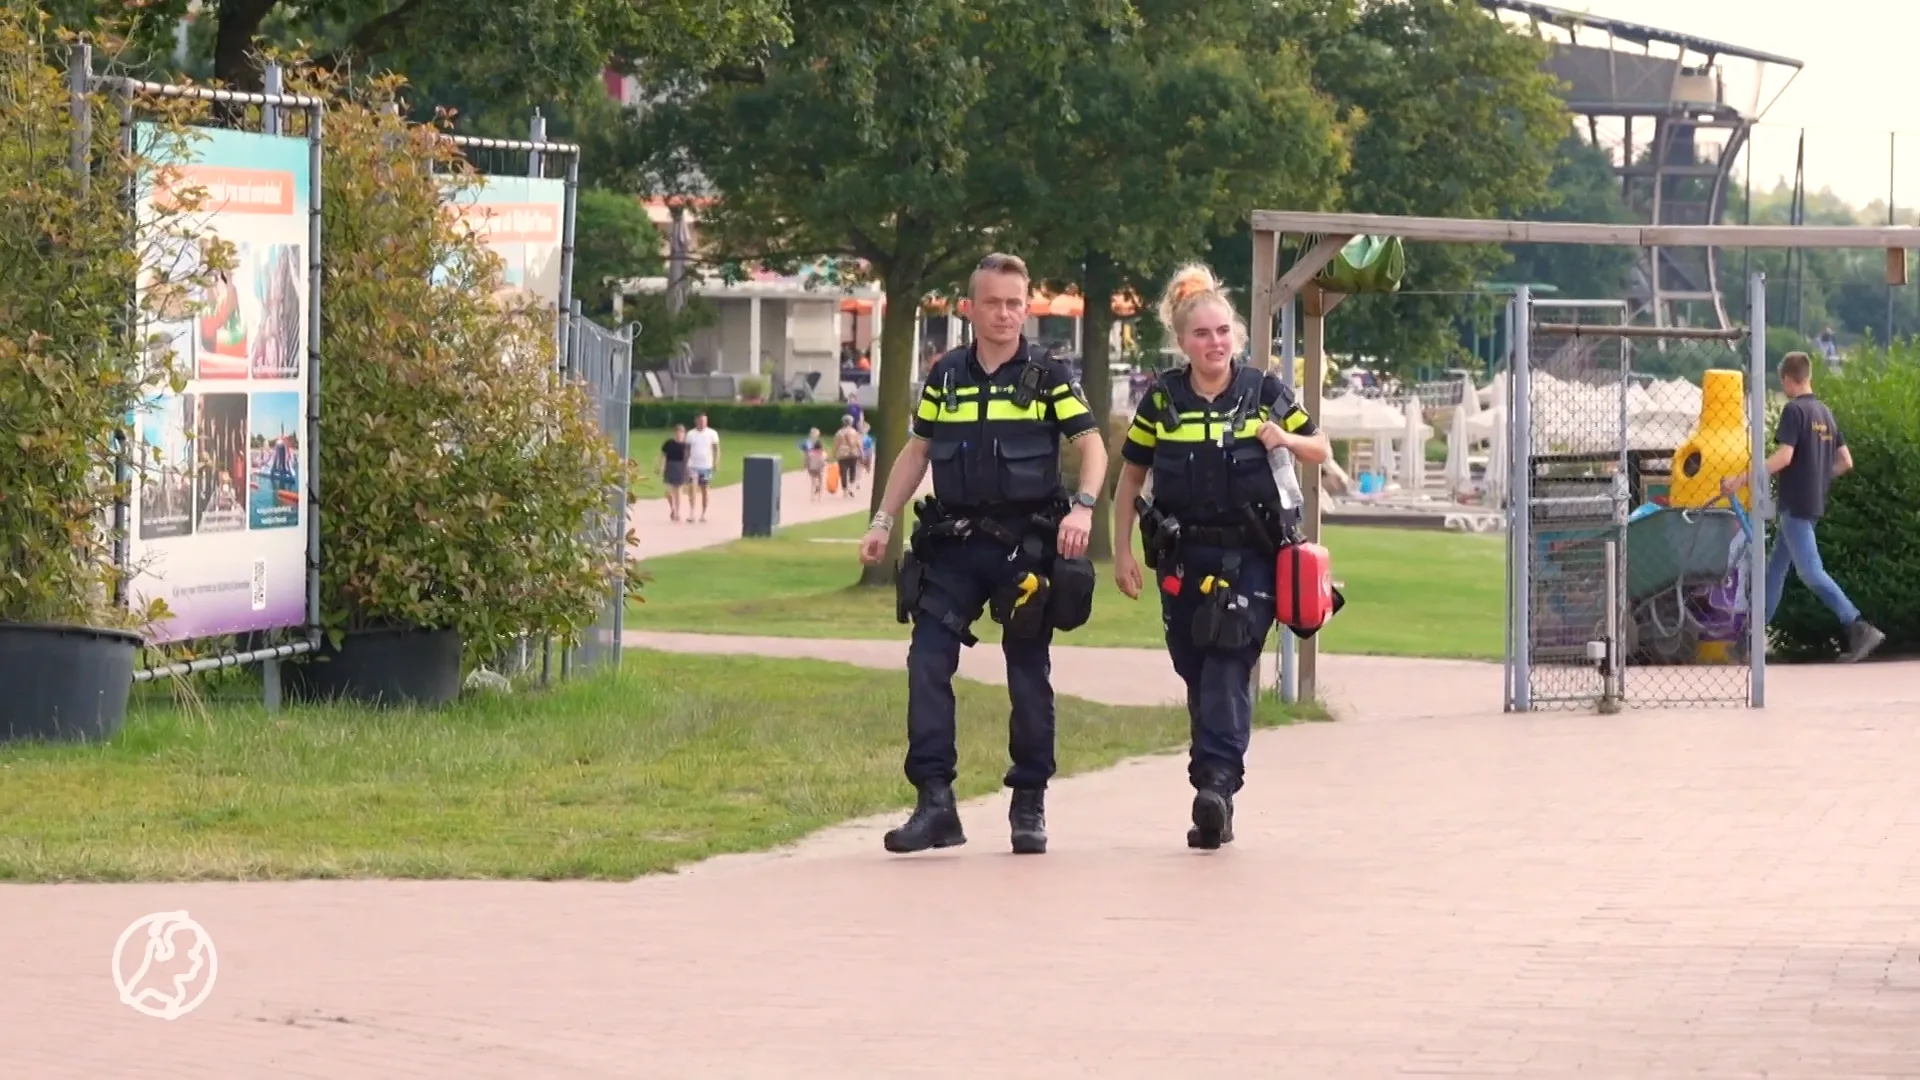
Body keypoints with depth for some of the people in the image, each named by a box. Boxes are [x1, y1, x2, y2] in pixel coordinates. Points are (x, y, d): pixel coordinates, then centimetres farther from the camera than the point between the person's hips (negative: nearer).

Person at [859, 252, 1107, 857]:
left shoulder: (1048, 378, 1)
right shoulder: (945, 377, 10)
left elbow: (1091, 445, -4)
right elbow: (916, 452, 17)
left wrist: (1083, 508, -21)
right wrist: (883, 522, 11)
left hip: (1026, 543, -3)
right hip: (953, 545, 3)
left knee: (1028, 674, 4)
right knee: (927, 665, -8)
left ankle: (1029, 805, 14)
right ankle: (934, 802, -6)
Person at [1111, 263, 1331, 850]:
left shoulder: (1264, 392, 2)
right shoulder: (1161, 399, 4)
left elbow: (1321, 450, 12)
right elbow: (1131, 476, 13)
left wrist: (1285, 440, -9)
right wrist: (1122, 550, 8)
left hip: (1248, 556, -2)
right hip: (1182, 558, 2)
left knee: (1229, 669, -17)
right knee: (1197, 676, 5)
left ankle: (1216, 783, -25)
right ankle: (1216, 804, 15)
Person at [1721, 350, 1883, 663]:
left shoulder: (1794, 410, -12)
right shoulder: (1825, 413, 12)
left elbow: (1784, 456, -24)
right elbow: (1846, 462, 12)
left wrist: (1740, 480, -24)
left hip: (1796, 505, -9)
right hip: (1814, 503, 9)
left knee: (1811, 572, -11)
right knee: (1776, 567, 16)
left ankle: (1860, 628, -21)